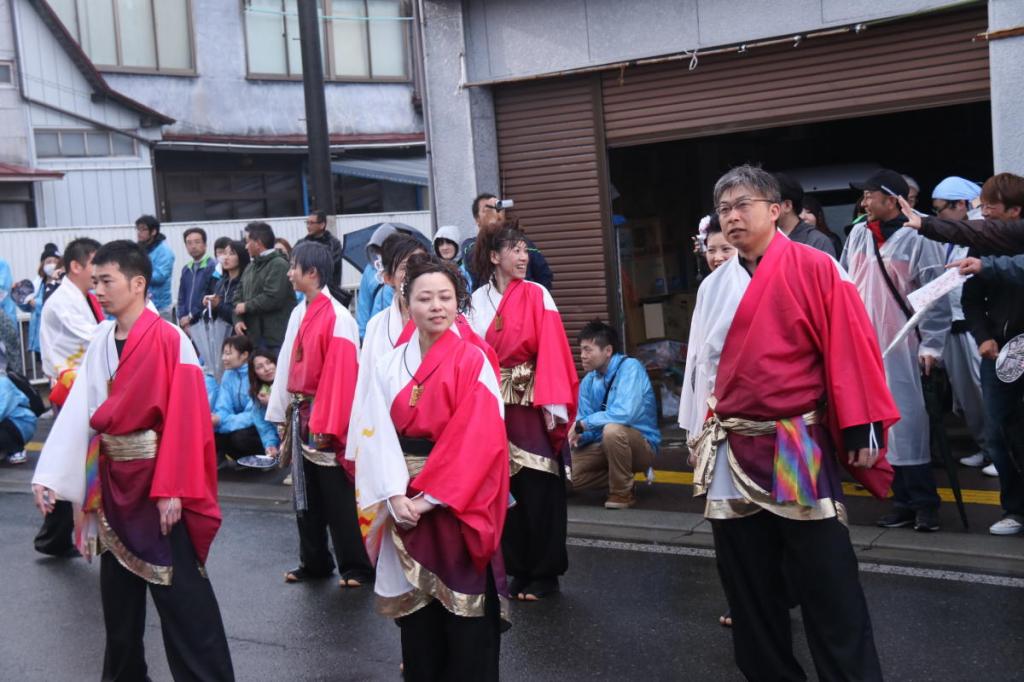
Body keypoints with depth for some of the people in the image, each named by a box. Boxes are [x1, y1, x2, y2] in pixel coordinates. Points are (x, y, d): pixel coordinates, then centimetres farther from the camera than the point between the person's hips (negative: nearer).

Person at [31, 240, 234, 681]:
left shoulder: (169, 340, -14)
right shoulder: (101, 342, 6)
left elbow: (184, 418, -17)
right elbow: (78, 412, 5)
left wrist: (171, 489, -19)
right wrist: (49, 475, 0)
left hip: (156, 482, -7)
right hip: (112, 481, 7)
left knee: (179, 593, -3)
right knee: (117, 590, 17)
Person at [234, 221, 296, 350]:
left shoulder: (279, 265, -10)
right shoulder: (251, 267, 19)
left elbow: (272, 298, -20)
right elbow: (239, 294, 19)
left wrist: (246, 307, -8)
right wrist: (238, 319, 2)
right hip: (253, 335, 8)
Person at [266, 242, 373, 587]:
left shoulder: (337, 317, -16)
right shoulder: (299, 313, 9)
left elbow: (341, 375, -18)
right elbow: (287, 364, 12)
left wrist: (325, 426, -18)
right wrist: (283, 413, 10)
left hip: (327, 419, -8)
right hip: (301, 415, 8)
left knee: (337, 498, 0)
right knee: (306, 494, 15)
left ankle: (356, 567, 11)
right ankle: (314, 562, 28)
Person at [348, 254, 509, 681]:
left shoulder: (472, 362, -6)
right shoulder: (389, 365, 5)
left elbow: (478, 439, -13)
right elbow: (376, 434, -1)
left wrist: (431, 497, -17)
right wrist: (394, 496, -15)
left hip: (457, 502, -3)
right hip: (404, 504, 3)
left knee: (464, 606, 1)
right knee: (415, 604, 9)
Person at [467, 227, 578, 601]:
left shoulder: (536, 295, -3)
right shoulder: (478, 300, 6)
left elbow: (552, 351, -9)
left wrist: (553, 404, -15)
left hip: (532, 403, -3)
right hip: (495, 404, 3)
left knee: (538, 489, 0)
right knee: (505, 488, 8)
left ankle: (545, 573, 11)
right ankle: (519, 570, 19)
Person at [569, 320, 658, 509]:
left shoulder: (629, 368, -19)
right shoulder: (588, 382, 0)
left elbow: (624, 413, -32)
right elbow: (583, 421, 3)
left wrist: (582, 425, -25)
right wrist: (577, 435, -21)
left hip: (641, 444, -6)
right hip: (605, 444, 6)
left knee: (612, 429, -36)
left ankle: (622, 492, -15)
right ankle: (621, 478, 10)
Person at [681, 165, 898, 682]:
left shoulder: (813, 268, -6)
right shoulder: (713, 287, 10)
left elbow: (850, 348, -9)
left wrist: (860, 430, -13)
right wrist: (698, 436, 12)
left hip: (798, 451, -5)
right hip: (732, 454, 5)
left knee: (827, 586, 0)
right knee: (748, 584, 12)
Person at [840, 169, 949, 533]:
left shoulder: (917, 239, -10)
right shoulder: (858, 235, 8)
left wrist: (931, 345, -13)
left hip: (902, 349, -6)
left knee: (907, 422, -4)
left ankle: (924, 503, 6)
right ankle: (904, 500, 15)